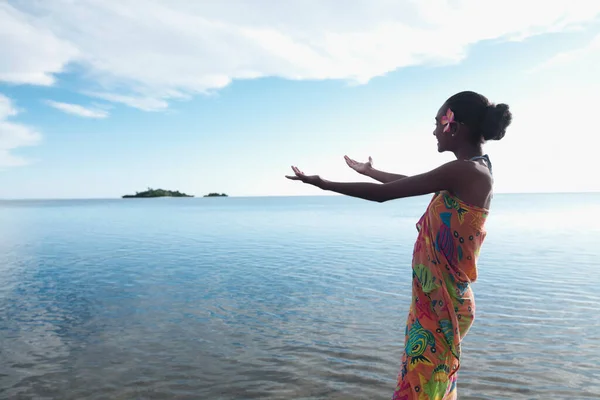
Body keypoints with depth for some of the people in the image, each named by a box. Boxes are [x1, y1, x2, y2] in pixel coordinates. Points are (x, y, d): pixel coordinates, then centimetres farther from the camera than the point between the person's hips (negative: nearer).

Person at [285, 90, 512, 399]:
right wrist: (369, 171, 36)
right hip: (439, 299, 9)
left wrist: (323, 184, -9)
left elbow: (382, 194, -19)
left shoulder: (463, 170, -20)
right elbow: (409, 181, 23)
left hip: (439, 303, -9)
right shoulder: (476, 171, 9)